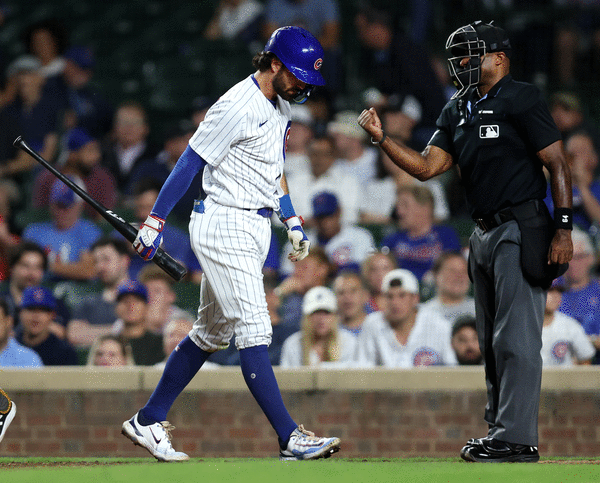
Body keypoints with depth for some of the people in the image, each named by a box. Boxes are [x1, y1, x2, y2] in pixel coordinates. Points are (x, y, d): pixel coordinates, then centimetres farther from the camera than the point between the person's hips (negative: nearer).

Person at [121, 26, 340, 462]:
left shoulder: (280, 106, 12)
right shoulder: (237, 108, -17)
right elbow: (190, 162, -16)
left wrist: (292, 221, 18)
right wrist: (155, 222, -17)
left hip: (256, 229, 10)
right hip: (225, 226, -10)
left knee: (212, 332, 13)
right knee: (254, 330, -12)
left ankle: (148, 422, 21)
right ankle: (290, 437, -15)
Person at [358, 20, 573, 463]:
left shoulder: (521, 100, -9)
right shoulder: (458, 112, 16)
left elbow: (558, 164, -11)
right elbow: (426, 167, 12)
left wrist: (564, 228, -17)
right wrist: (381, 137, -1)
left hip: (522, 229, -9)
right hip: (485, 234, 9)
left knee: (516, 339, -11)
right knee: (492, 342, 13)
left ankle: (517, 439, -11)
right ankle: (500, 429, 19)